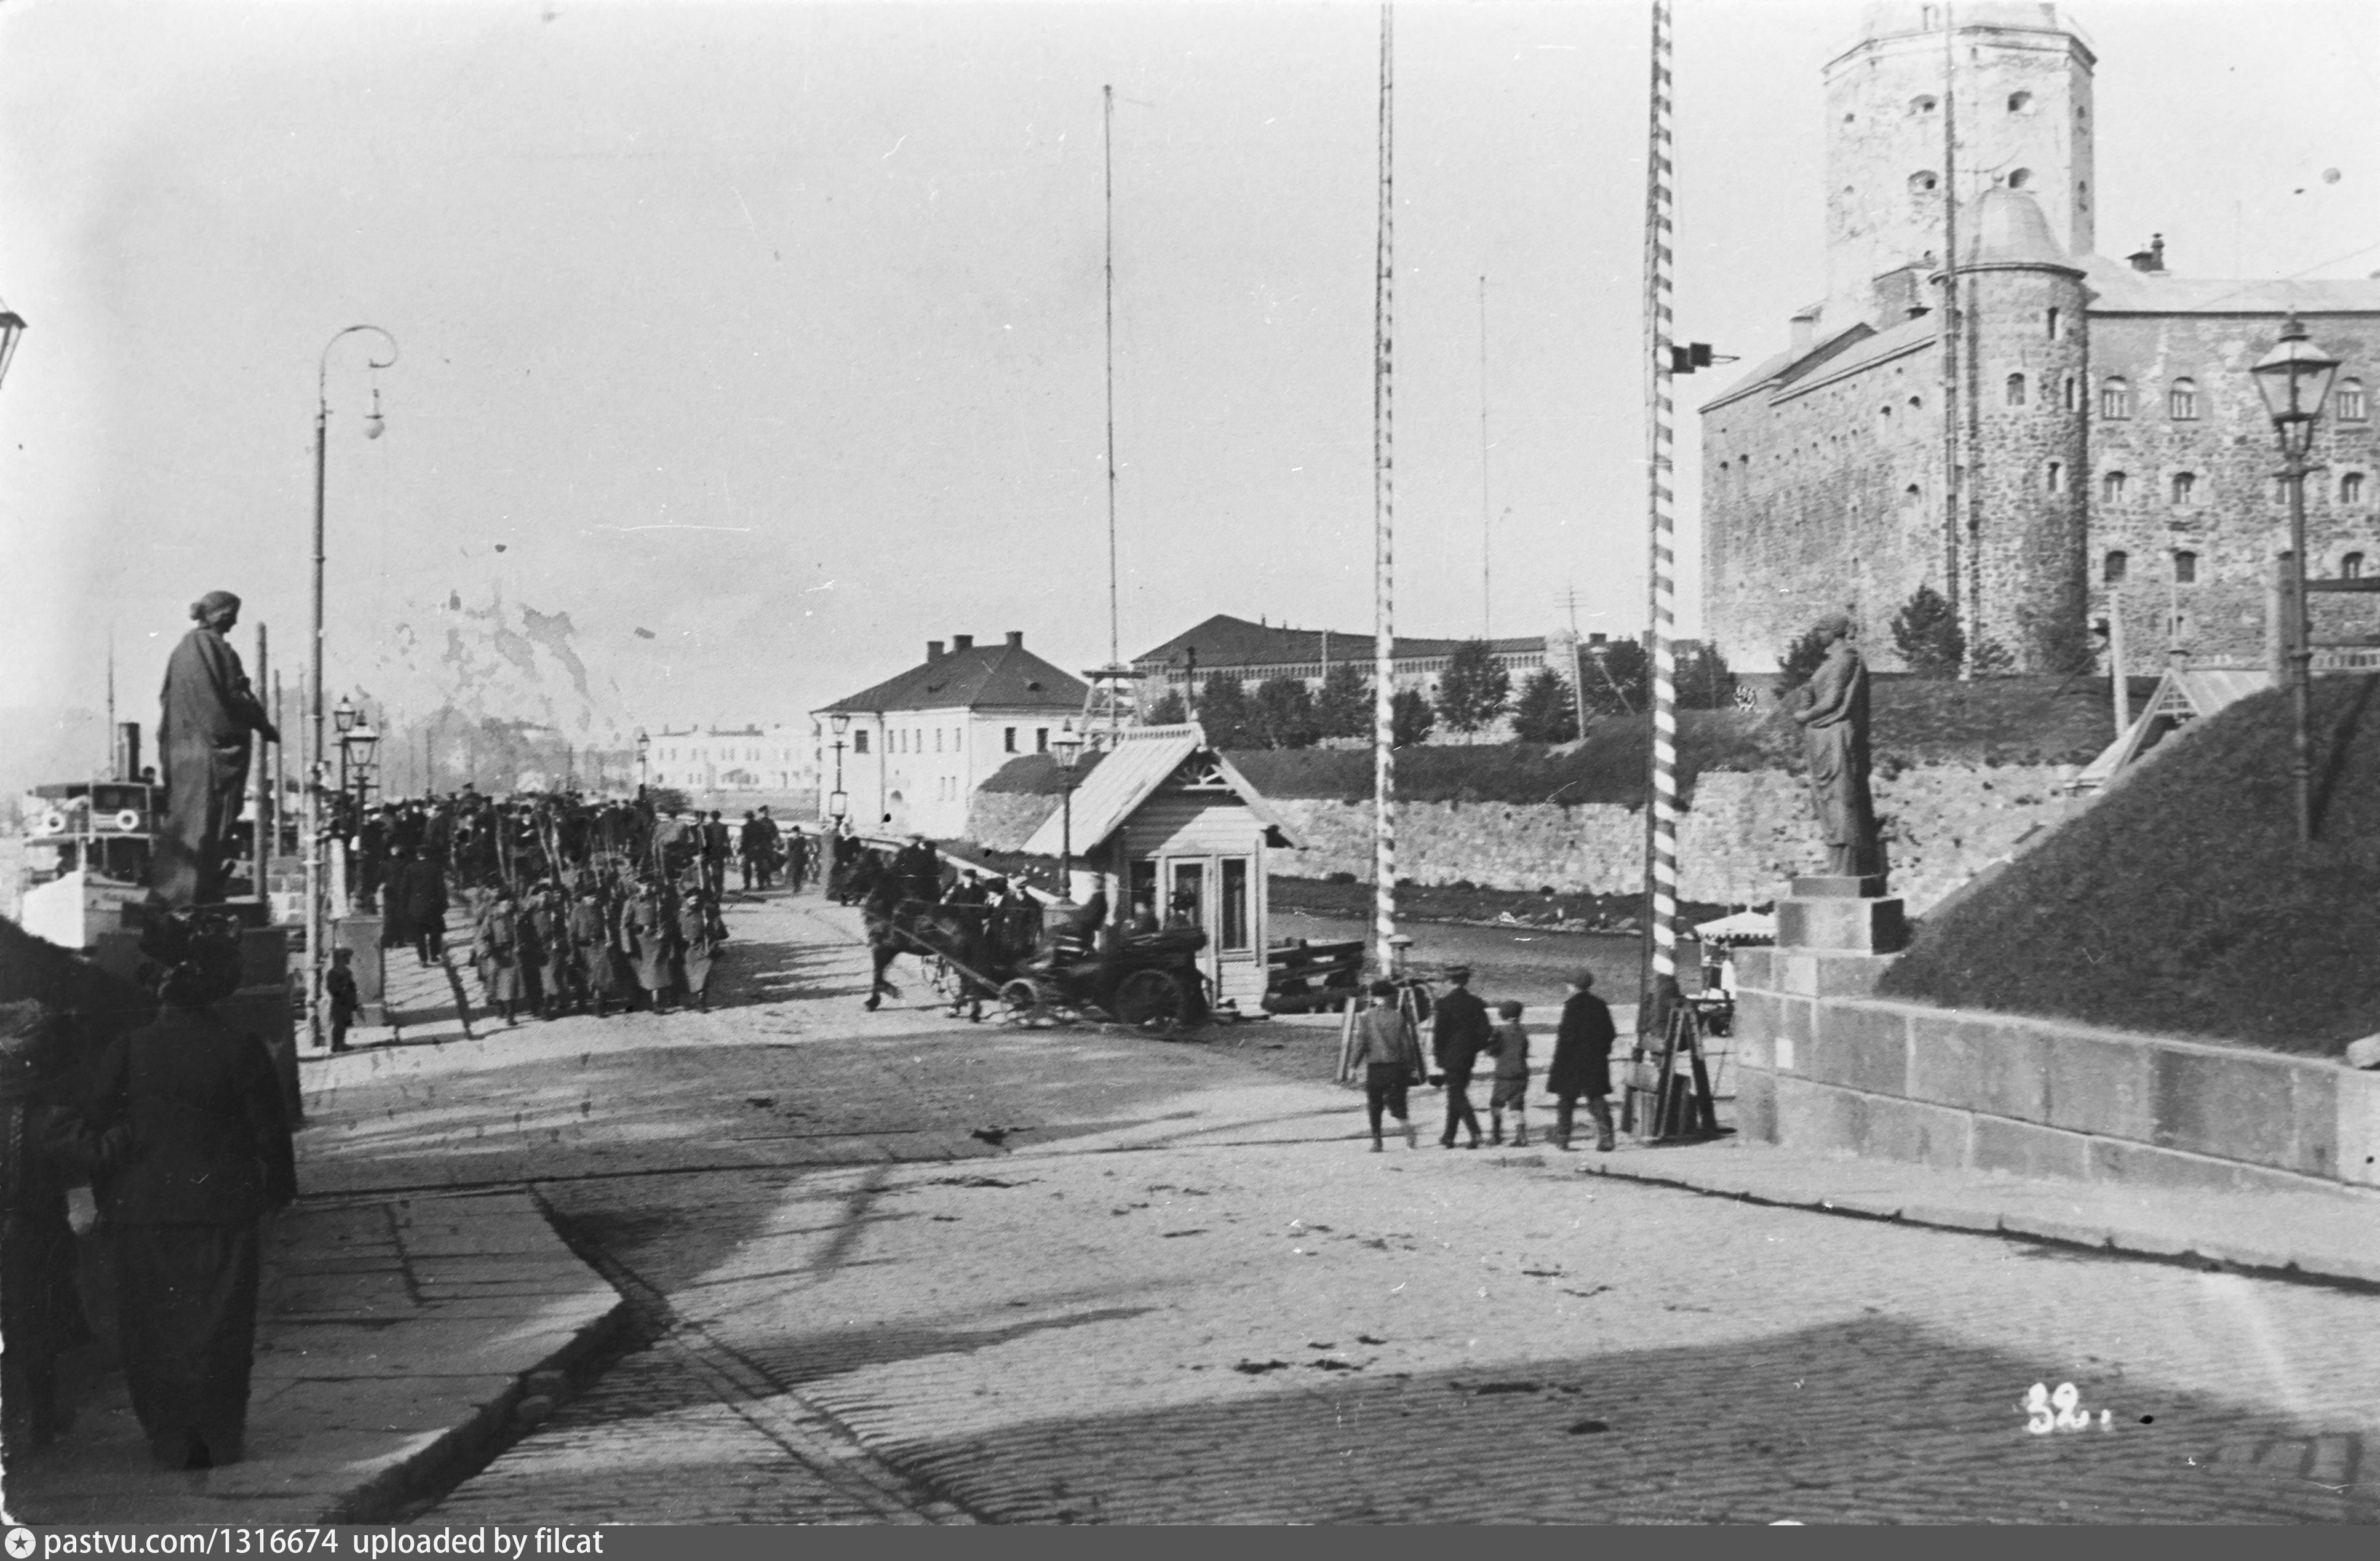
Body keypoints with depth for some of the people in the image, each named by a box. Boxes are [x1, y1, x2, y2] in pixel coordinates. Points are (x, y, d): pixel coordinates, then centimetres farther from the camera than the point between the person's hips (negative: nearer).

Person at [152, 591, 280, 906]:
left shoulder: (182, 650, 9)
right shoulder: (219, 650, -12)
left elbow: (167, 699, 13)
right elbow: (238, 698, -11)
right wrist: (267, 728, 2)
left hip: (181, 748, 7)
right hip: (215, 747, -7)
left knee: (181, 815, 11)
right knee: (211, 819, -2)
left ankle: (166, 888, 12)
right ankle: (201, 890, -2)